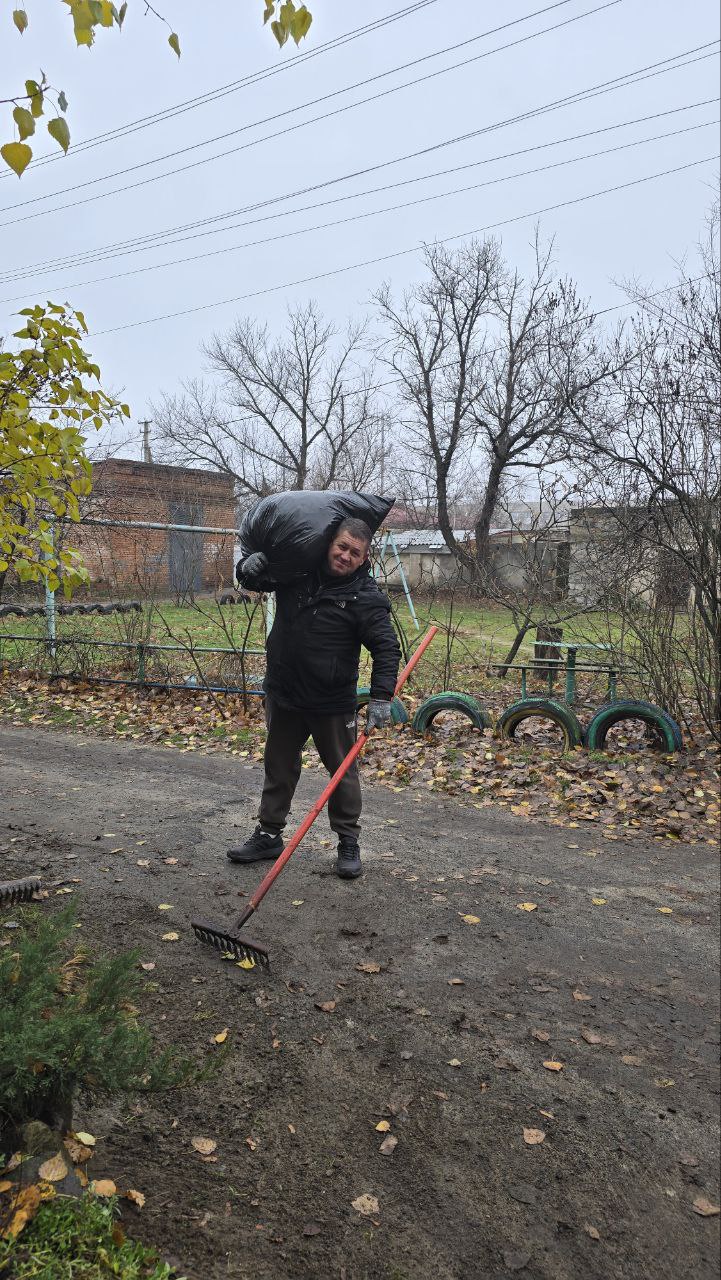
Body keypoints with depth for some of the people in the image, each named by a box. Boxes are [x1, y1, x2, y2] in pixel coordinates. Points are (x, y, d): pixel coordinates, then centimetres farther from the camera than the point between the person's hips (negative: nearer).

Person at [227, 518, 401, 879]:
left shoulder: (366, 597, -13)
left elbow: (386, 649, -15)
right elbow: (252, 579, 15)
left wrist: (381, 697, -25)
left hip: (333, 703, -4)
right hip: (283, 694, 4)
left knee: (343, 771, 7)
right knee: (278, 767, 16)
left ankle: (348, 843, 22)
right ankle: (268, 835, 31)